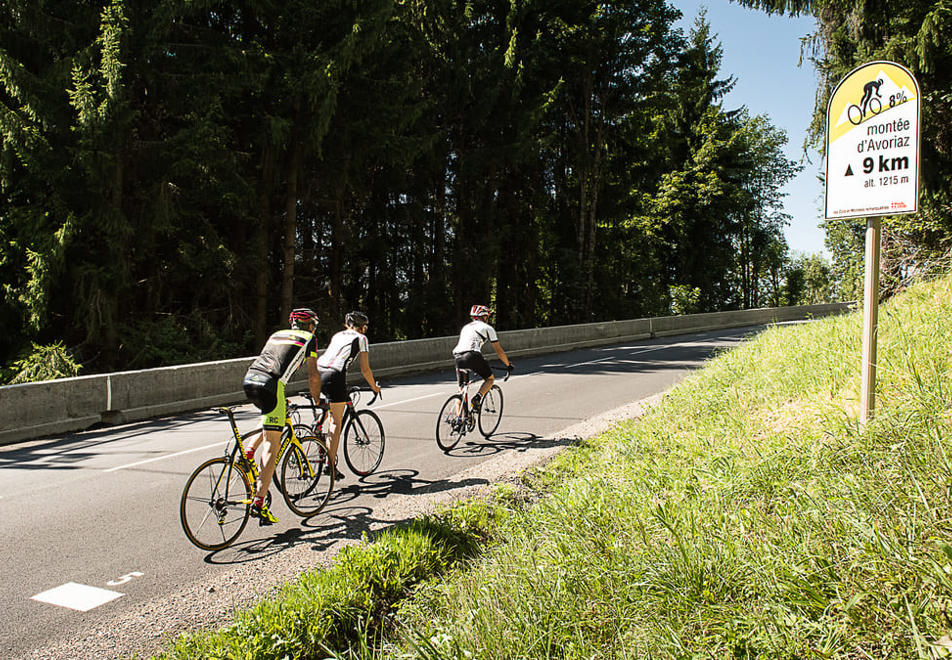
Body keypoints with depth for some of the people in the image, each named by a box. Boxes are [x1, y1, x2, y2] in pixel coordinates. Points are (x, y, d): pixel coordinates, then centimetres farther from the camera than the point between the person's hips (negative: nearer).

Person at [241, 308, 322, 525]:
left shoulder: (277, 334, 31)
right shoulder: (309, 339, 14)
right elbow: (313, 377, 9)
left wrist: (281, 398, 45)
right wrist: (317, 401, 24)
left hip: (248, 381, 6)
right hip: (270, 385, -6)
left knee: (277, 412, 35)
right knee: (272, 445, -3)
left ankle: (251, 448, 17)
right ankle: (259, 503, -9)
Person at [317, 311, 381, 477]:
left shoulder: (337, 335, 29)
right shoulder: (361, 338, 12)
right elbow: (365, 369, 9)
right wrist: (375, 387, 24)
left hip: (318, 373, 6)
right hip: (334, 376, -6)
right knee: (336, 422, 1)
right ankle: (330, 463, 0)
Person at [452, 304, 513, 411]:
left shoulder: (466, 327, 31)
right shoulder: (487, 327, 15)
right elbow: (499, 351, 15)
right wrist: (508, 364, 28)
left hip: (457, 357, 5)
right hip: (472, 356, -5)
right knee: (490, 378, 16)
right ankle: (477, 398, -9)